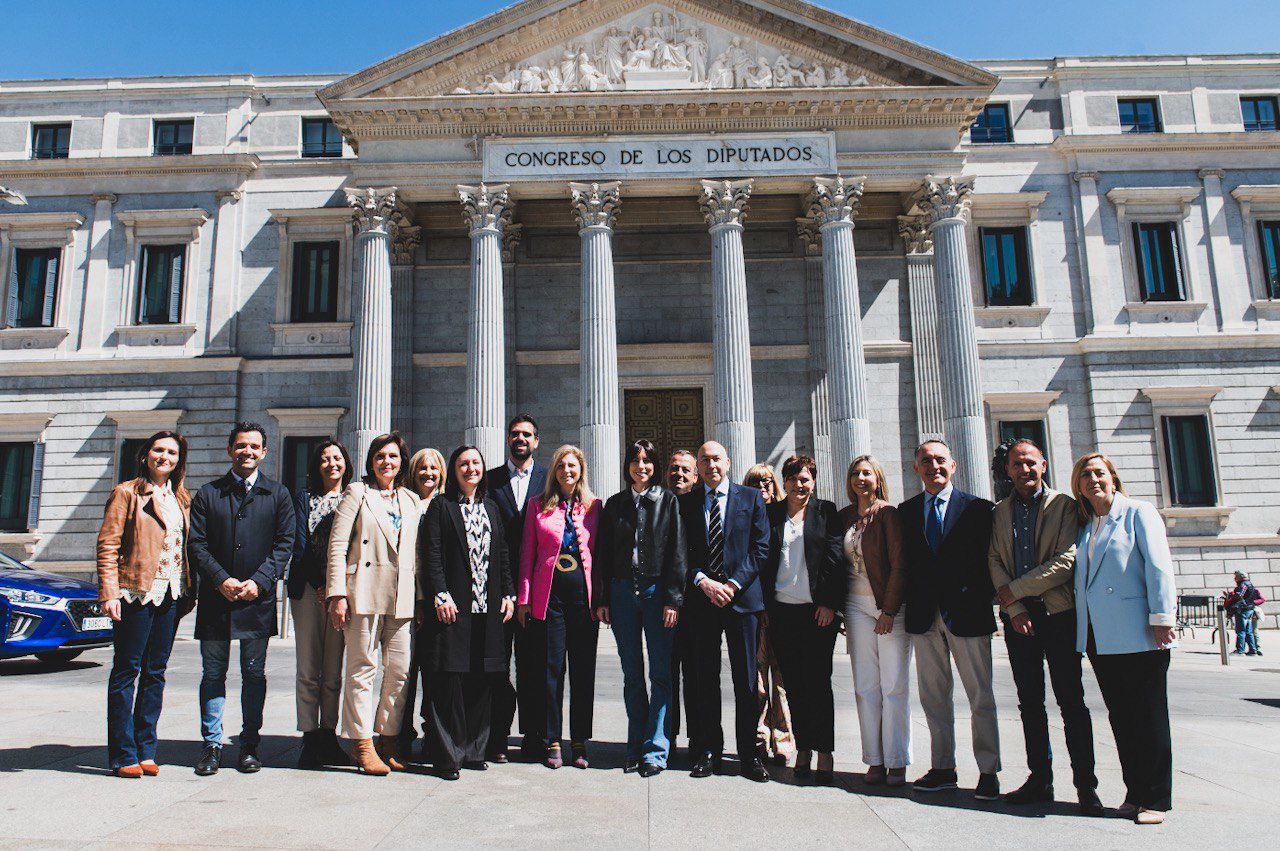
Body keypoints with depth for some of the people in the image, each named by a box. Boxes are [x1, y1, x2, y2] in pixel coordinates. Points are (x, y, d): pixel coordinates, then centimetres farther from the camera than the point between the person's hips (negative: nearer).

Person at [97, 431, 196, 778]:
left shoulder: (181, 499, 15)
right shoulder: (126, 494, 0)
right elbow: (107, 545, -5)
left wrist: (189, 591, 9)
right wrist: (109, 593, -13)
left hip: (171, 594, 5)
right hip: (137, 592, -5)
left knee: (155, 672, 9)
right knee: (126, 671, 0)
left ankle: (145, 750, 16)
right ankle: (123, 755, 7)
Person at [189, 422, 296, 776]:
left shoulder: (277, 494, 8)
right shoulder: (207, 494, 9)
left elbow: (284, 543, 1)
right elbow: (197, 544, 2)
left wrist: (259, 581, -11)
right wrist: (222, 580, -12)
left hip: (258, 599, -1)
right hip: (215, 600, 1)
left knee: (254, 674, 5)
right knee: (213, 674, 6)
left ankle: (249, 745, 15)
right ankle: (212, 744, 17)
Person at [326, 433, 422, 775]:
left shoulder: (411, 500, 18)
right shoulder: (357, 493, 6)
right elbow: (337, 546, -1)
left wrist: (419, 596, 10)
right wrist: (337, 595, -8)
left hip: (402, 598, 4)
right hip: (364, 593, -4)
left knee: (400, 671, 3)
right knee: (363, 668, -2)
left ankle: (389, 740, 15)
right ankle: (363, 744, 7)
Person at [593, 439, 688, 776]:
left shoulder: (668, 501, 2)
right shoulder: (614, 504, 11)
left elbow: (677, 552, -4)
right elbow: (603, 554, 10)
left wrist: (673, 599, -11)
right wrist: (601, 599, 3)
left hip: (656, 592, -3)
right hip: (622, 593, 3)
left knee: (660, 673, -1)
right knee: (632, 675, 9)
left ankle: (655, 750, 7)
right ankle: (636, 748, 18)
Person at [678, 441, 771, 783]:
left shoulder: (751, 498, 7)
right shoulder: (686, 503, 9)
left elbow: (760, 547, 1)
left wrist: (734, 583, -10)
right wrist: (703, 582, -11)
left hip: (742, 598, -1)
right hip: (700, 600, 1)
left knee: (746, 680, 3)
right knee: (704, 680, 6)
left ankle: (749, 754, 12)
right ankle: (709, 752, 15)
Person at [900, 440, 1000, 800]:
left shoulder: (978, 508, 0)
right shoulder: (906, 511, 9)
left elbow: (986, 559, -3)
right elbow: (907, 561, 7)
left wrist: (981, 601, -12)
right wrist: (911, 604, -1)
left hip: (967, 613, -3)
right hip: (924, 616, 3)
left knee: (980, 696, 4)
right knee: (933, 696, 10)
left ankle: (988, 772, 15)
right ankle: (943, 769, 21)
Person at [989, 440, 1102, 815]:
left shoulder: (1064, 505, 0)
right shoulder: (999, 511, 12)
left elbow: (1067, 561, -10)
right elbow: (994, 560, 3)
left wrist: (1014, 590, -10)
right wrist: (1014, 609, -9)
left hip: (1058, 612, -4)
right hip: (1017, 615, 4)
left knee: (1071, 699, -2)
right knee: (1029, 701, 8)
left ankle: (1085, 784, 5)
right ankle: (1040, 779, 15)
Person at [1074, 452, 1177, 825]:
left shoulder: (1138, 513, 0)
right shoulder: (1083, 526, 16)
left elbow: (1159, 566, -8)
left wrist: (1161, 618, -15)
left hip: (1138, 635, -6)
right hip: (1099, 636, 6)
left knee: (1148, 716, 0)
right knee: (1120, 717, 10)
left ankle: (1155, 798, 8)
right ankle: (1135, 792, 19)